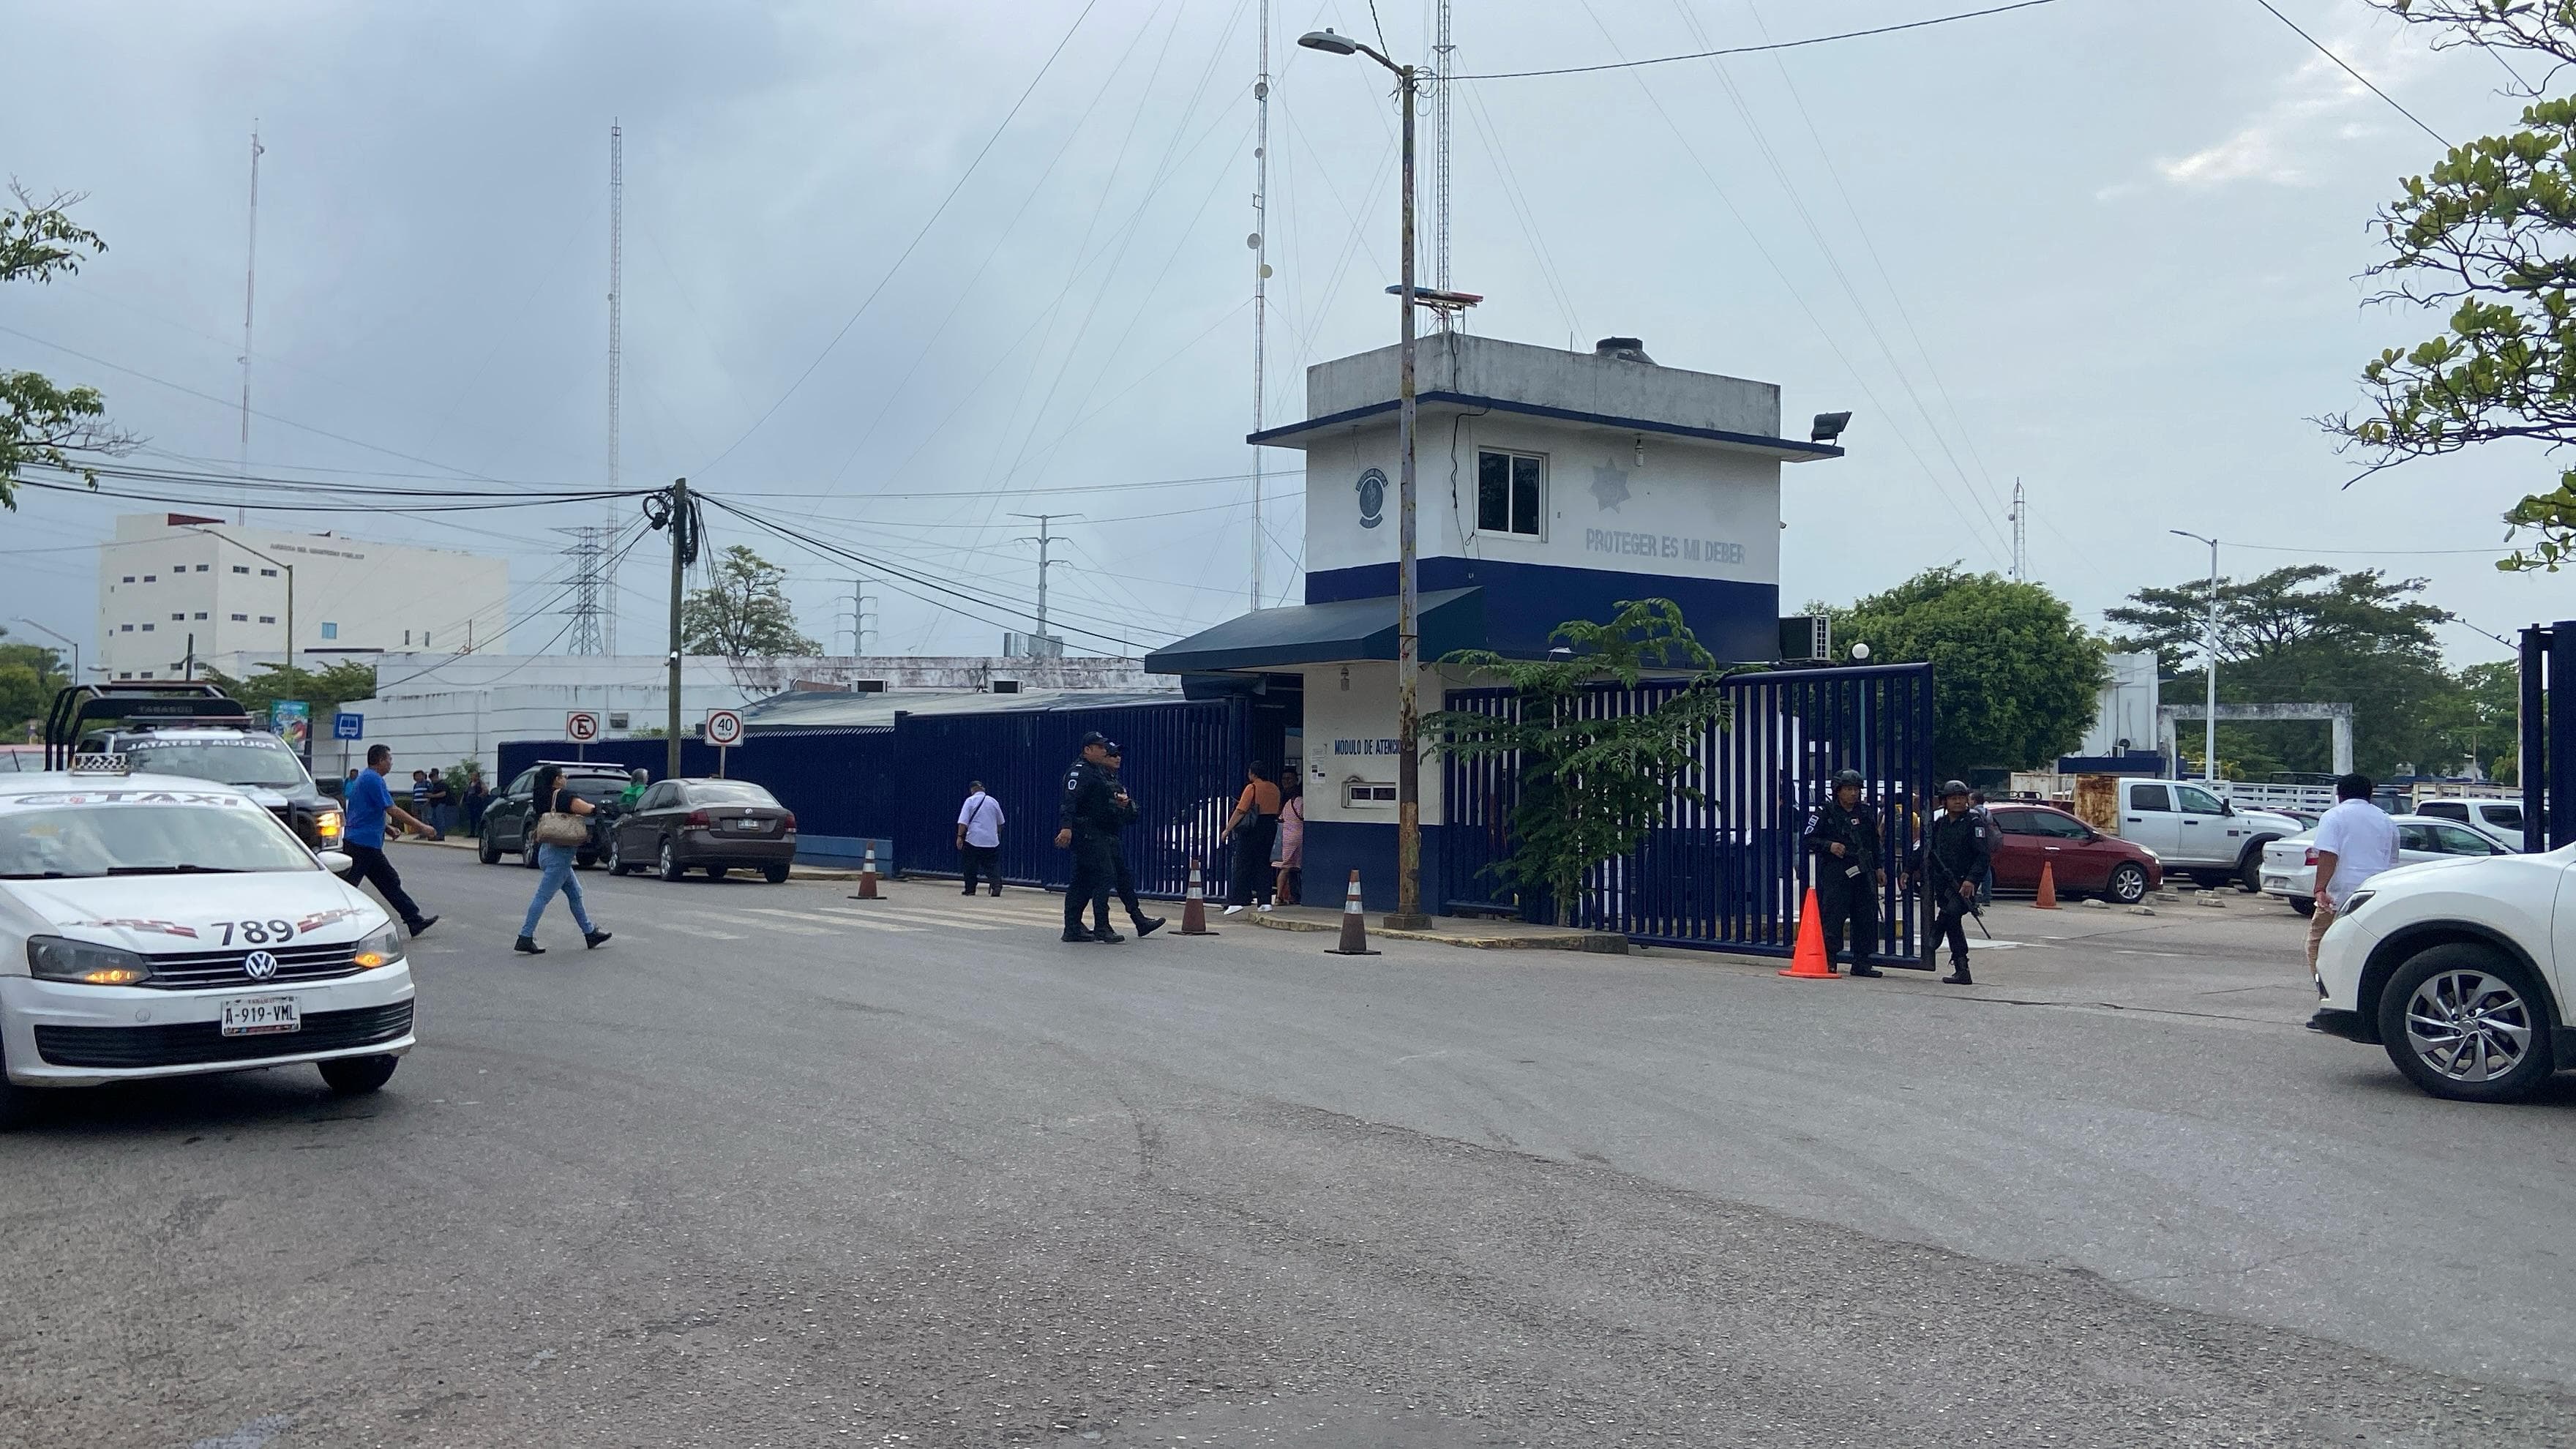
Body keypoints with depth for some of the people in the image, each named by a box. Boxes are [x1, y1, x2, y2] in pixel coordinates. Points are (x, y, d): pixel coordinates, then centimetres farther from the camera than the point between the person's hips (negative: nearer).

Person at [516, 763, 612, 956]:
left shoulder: (543, 799, 10)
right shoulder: (563, 796, -14)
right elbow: (589, 810, -23)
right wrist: (597, 808, 0)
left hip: (547, 851, 9)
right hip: (559, 855, -9)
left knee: (575, 894, 16)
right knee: (543, 897, -7)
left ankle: (590, 934, 23)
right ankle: (525, 939, -8)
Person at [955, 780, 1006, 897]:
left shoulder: (970, 801, -1)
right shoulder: (993, 801, 10)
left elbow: (963, 821, -11)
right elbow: (1000, 822, 22)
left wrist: (960, 836, -9)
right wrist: (998, 834, 39)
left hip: (974, 839, -3)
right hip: (992, 840, 3)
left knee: (971, 865, 8)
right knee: (992, 865, 3)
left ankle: (970, 889, 11)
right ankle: (997, 884, -18)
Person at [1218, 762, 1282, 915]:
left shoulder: (1252, 788, -10)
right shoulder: (1274, 789, 9)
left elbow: (1240, 811, -13)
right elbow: (1276, 811, 14)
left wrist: (1227, 829, -8)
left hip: (1252, 828, -6)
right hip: (1270, 827, 6)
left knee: (1242, 865, -2)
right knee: (1263, 865, 11)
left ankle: (1237, 902, -7)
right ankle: (1265, 901, 5)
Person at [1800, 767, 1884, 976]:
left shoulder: (1867, 814, 15)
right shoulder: (1825, 812, -1)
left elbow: (1874, 843, 25)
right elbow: (1806, 839, -2)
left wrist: (1878, 868, 19)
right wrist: (1829, 846, -15)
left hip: (1863, 873, 5)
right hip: (1835, 874, -5)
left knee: (1866, 919, 4)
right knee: (1833, 916, -8)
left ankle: (1861, 963, 11)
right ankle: (1828, 961, -1)